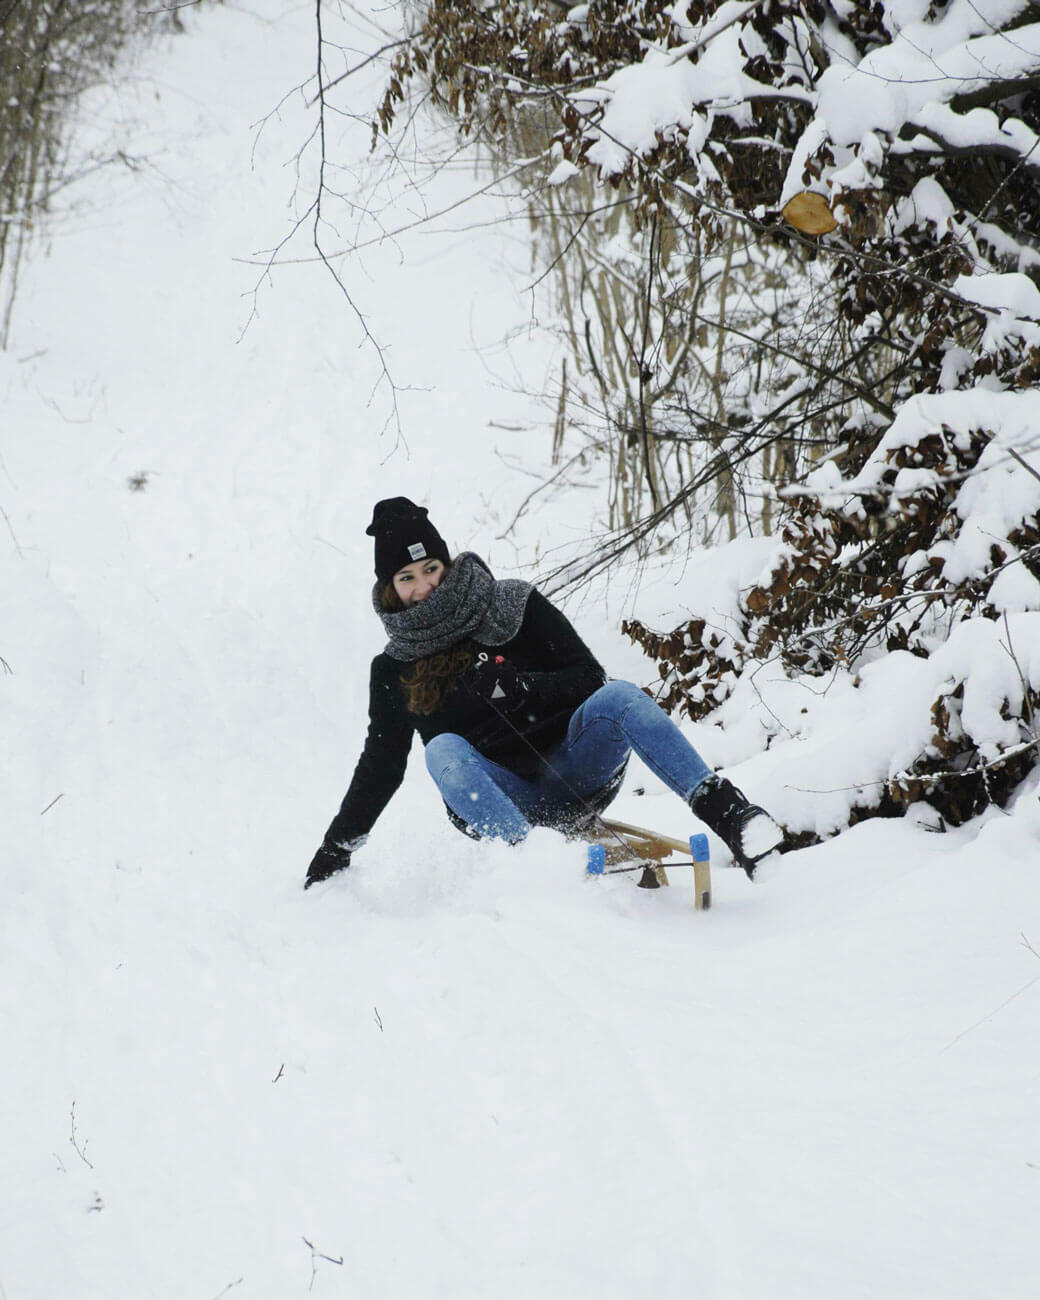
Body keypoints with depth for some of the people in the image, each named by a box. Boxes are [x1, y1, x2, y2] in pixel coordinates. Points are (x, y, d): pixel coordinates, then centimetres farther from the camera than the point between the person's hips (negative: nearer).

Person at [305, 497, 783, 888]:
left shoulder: (515, 606, 2)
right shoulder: (394, 669, 7)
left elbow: (590, 678, -2)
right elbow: (381, 766, 15)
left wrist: (520, 687, -21)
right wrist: (335, 849, 13)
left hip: (573, 774, -1)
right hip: (498, 800, 1)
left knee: (616, 697, -29)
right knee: (443, 750, -30)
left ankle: (724, 808, -44)